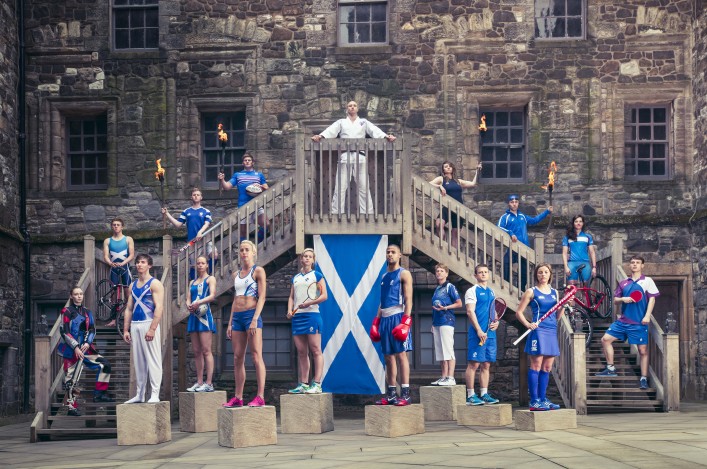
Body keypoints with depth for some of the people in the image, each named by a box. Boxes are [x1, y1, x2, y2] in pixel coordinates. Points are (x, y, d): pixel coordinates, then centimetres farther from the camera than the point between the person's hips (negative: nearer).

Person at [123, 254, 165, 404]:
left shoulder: (155, 284, -5)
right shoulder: (133, 285, 16)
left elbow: (159, 308, -13)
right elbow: (128, 309, 17)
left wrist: (152, 329, -22)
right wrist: (126, 329, 9)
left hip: (148, 324, -7)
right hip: (135, 326, 7)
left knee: (153, 360, -6)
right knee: (138, 361, 9)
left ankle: (155, 395, -6)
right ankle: (140, 394, 15)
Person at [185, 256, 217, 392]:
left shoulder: (210, 279, 4)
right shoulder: (193, 282, 22)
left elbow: (212, 295, -10)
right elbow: (188, 298, 14)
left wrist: (199, 302, -25)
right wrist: (189, 305, -9)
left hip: (205, 316, -6)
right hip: (194, 316, 6)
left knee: (206, 350, -11)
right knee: (196, 351, 4)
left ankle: (209, 383, -14)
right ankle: (199, 382, 6)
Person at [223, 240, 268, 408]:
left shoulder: (258, 271, 0)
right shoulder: (236, 274, 18)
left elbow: (262, 297, -7)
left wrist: (255, 319, -17)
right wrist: (230, 323, 14)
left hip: (251, 314, -7)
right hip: (237, 317, 7)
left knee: (256, 356, -10)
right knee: (237, 358, 6)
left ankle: (260, 397, -12)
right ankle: (238, 397, 10)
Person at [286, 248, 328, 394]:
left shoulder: (317, 275, 3)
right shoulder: (295, 278, 19)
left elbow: (324, 296, -4)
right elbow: (291, 297, 18)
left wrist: (307, 303, -15)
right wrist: (289, 310, -1)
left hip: (312, 315, -6)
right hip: (297, 316, 6)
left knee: (315, 350, -7)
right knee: (301, 352, 6)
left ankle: (316, 384, -9)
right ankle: (303, 384, 8)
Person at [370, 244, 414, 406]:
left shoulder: (404, 274, -1)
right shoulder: (384, 276, 20)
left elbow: (408, 299, -9)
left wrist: (406, 321, -19)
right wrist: (376, 321, 14)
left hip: (398, 317, -7)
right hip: (385, 318, 7)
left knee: (401, 354, -9)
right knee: (388, 356, 7)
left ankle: (405, 393, -10)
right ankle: (391, 393, 10)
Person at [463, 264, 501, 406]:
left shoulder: (492, 292, 18)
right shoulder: (472, 291, -3)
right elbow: (470, 311, -12)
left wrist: (496, 322, 3)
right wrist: (479, 331, -19)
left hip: (490, 334, 7)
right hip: (477, 334, -7)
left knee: (486, 365, 9)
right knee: (474, 363, -7)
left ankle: (484, 394, 13)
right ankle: (471, 395, -5)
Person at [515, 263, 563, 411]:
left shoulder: (555, 292, 16)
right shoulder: (531, 292, 1)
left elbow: (557, 317, 18)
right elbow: (519, 312, 0)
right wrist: (528, 324, -14)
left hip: (552, 332, 6)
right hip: (538, 331, -6)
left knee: (547, 368, 7)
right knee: (536, 366, -7)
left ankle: (543, 399, 13)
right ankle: (534, 401, -8)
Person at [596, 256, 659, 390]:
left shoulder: (647, 281, 0)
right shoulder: (624, 283, 12)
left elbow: (652, 298, -5)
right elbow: (615, 299, 15)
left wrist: (647, 315, -14)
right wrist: (623, 299, -7)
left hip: (639, 323, -5)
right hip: (623, 321, 5)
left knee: (643, 350, -2)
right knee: (605, 339, 1)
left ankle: (644, 379, 7)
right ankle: (611, 369, 12)